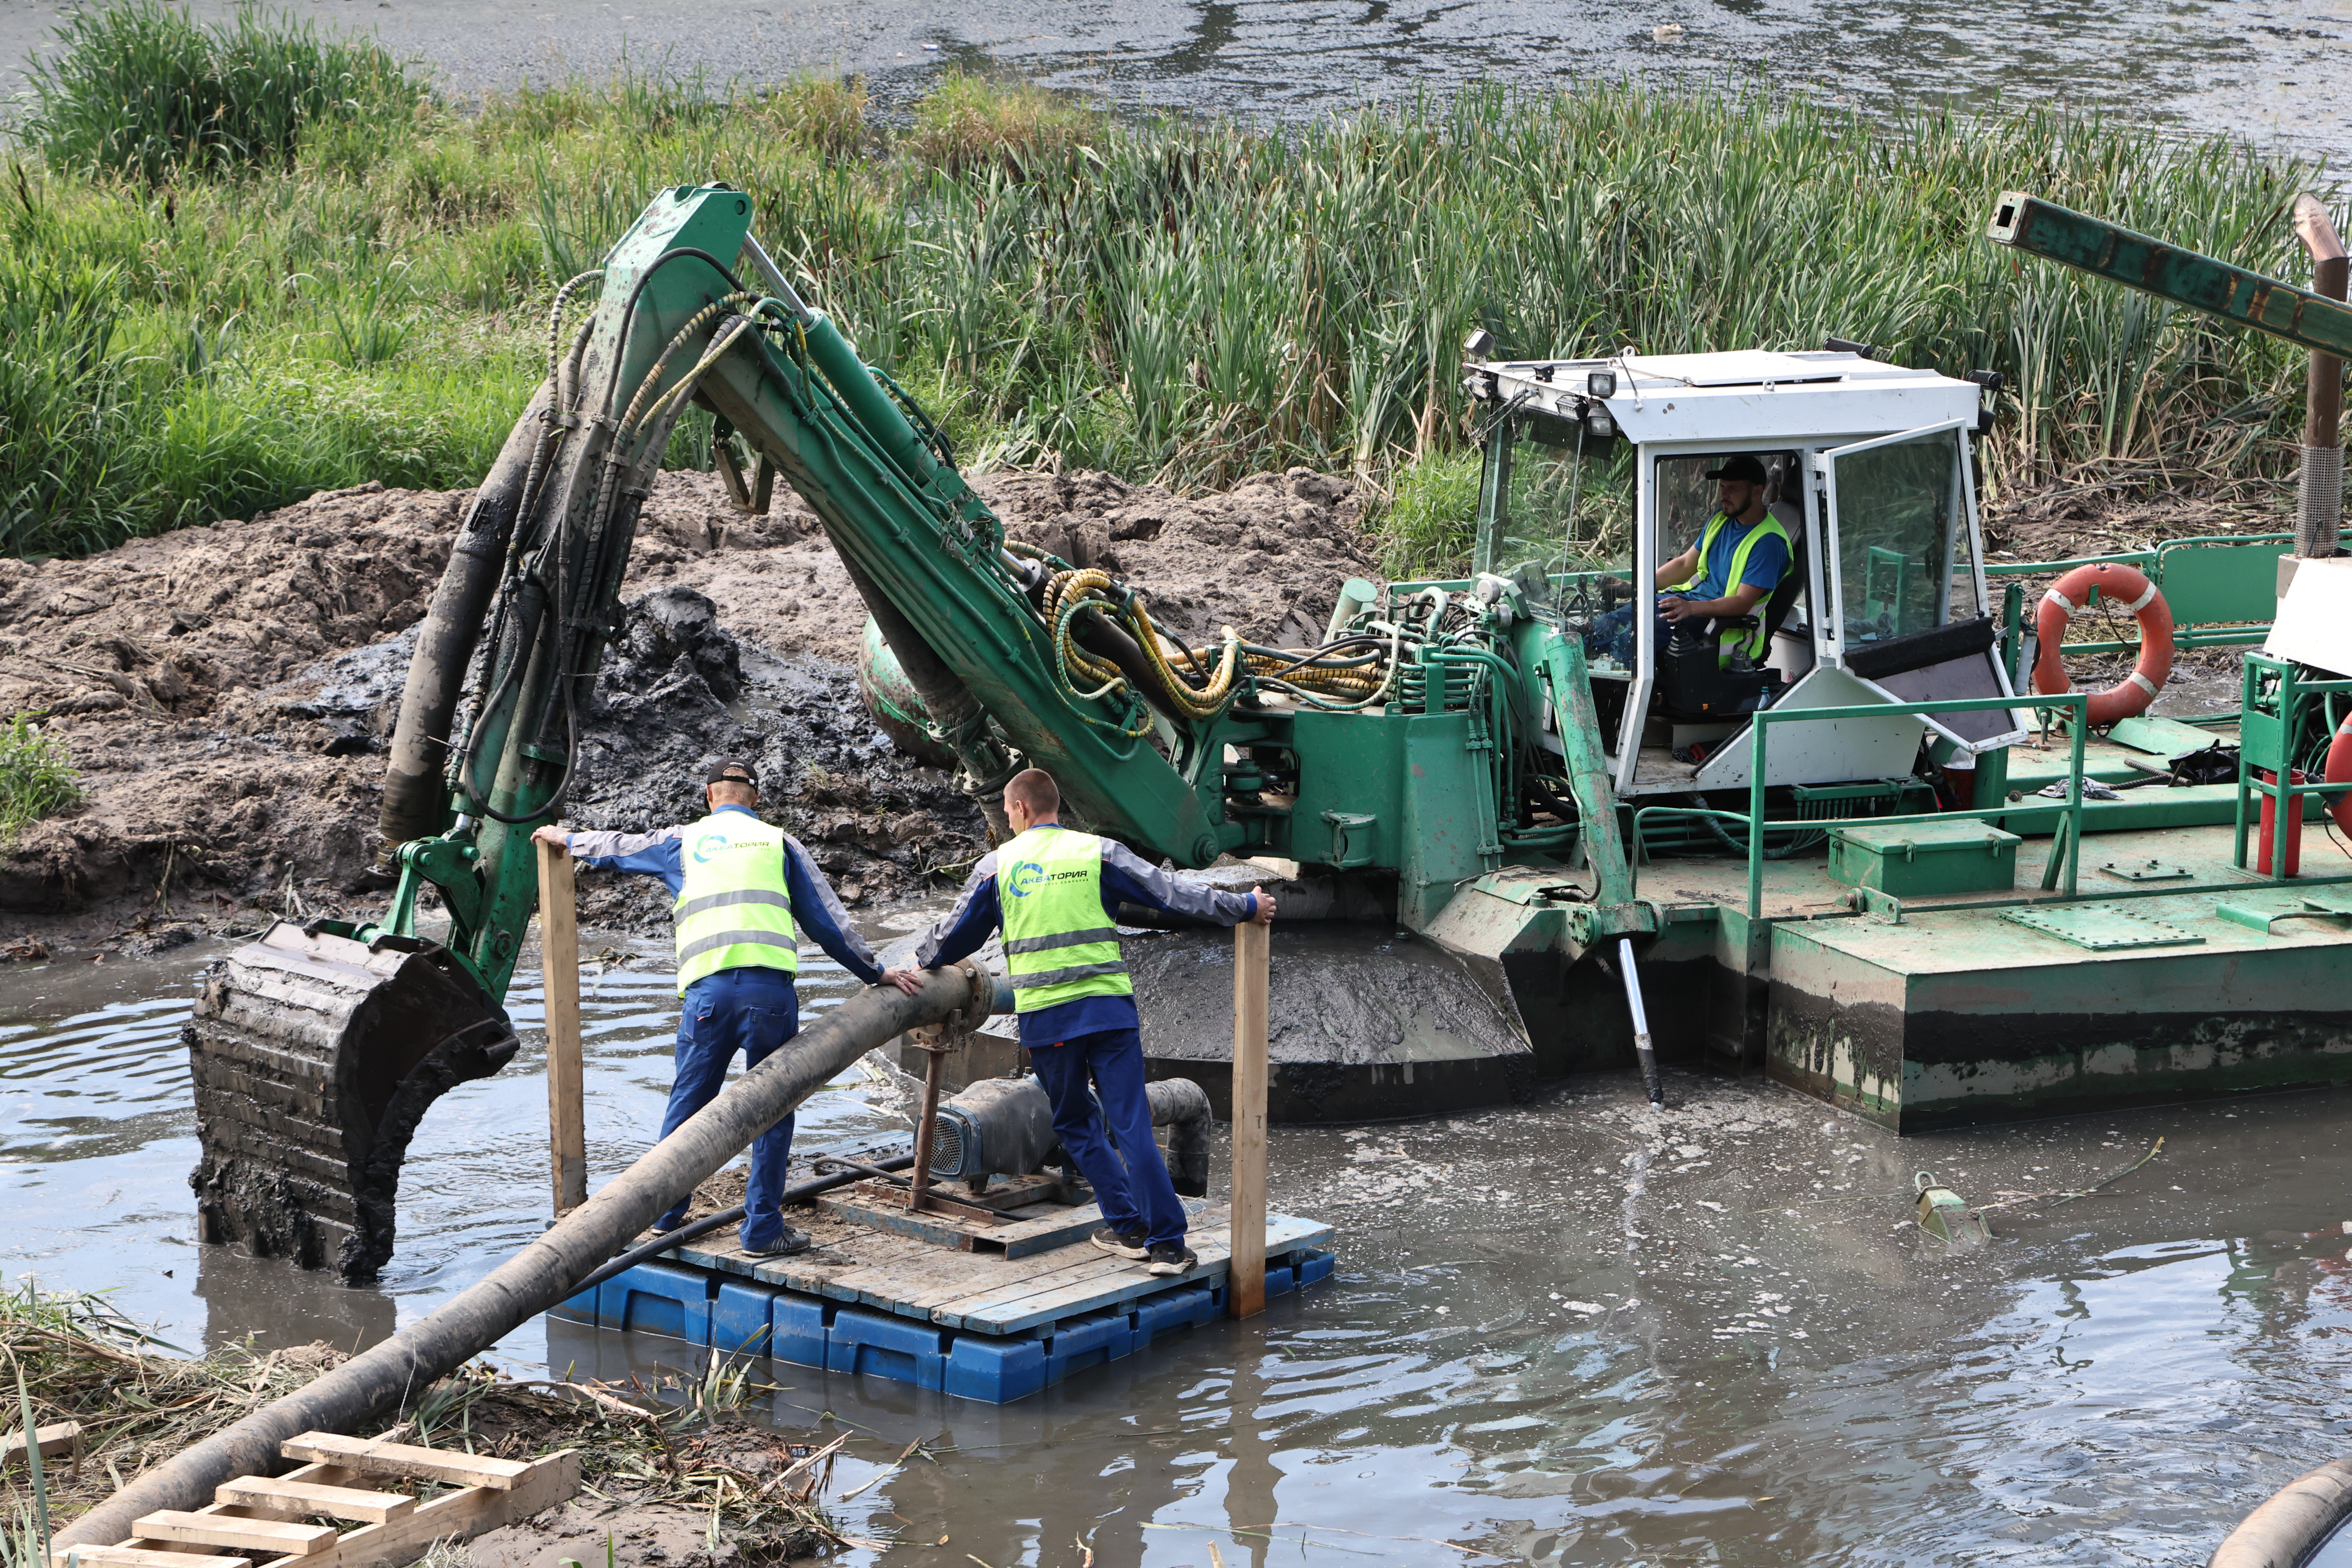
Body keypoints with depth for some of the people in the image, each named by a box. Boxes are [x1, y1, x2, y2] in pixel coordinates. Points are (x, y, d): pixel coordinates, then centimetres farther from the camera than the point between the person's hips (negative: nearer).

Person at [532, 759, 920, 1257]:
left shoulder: (682, 842, 17)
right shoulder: (779, 843, 14)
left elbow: (615, 848, 34)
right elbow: (826, 919, 12)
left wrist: (566, 839, 53)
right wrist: (874, 973, 18)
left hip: (707, 991, 1)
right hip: (770, 991, -1)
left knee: (688, 1102, 15)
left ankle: (665, 1211, 26)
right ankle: (762, 1229, 5)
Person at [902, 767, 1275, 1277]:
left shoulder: (998, 864, 7)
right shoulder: (1099, 852, 4)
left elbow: (957, 932, 16)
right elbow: (1172, 893, 3)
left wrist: (918, 966, 35)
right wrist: (1244, 907, 12)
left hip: (1044, 1015, 0)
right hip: (1110, 1007, 0)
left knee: (1077, 1124, 17)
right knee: (1131, 1124, -2)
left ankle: (1127, 1226, 12)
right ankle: (1166, 1244, -7)